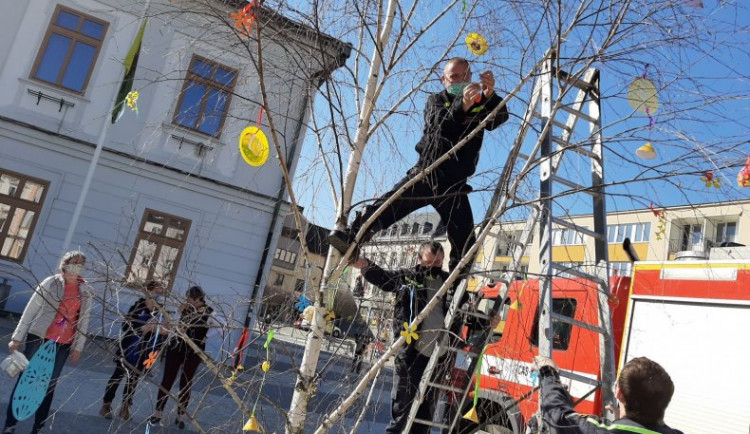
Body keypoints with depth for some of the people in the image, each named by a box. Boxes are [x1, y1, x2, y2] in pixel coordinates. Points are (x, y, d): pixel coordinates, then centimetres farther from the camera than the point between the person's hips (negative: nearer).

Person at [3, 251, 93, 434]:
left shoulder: (85, 292, 5)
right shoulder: (51, 283, -3)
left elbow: (84, 321, 8)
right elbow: (30, 310, -1)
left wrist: (78, 347, 6)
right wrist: (17, 337, -3)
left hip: (64, 344, 3)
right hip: (39, 337, -2)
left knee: (49, 385, 8)